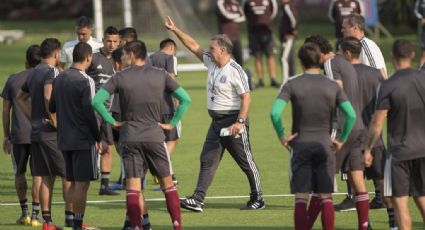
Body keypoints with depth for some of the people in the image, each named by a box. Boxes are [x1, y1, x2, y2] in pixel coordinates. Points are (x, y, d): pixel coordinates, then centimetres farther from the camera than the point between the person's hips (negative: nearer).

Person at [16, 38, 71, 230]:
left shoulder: (34, 73, 13)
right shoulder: (52, 72, -13)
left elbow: (19, 98, 23)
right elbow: (48, 96, -29)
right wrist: (55, 120, -20)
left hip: (36, 133, 8)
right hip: (53, 134, -8)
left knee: (46, 178, 9)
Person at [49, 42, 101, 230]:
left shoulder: (59, 79, 8)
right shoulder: (85, 81, -15)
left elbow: (52, 108, 14)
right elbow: (89, 113, -18)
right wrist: (98, 138, -10)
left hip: (64, 139, 7)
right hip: (84, 140, -7)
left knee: (73, 183, 14)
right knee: (82, 184, -4)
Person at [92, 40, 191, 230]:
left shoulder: (120, 77, -1)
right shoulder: (160, 75, 4)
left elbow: (96, 101, -9)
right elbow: (185, 99, 1)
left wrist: (112, 122, 0)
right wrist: (172, 124, 5)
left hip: (129, 137, -1)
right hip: (154, 135, 1)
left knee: (133, 185, -1)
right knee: (167, 182, 10)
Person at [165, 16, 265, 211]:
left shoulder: (235, 71, -16)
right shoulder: (212, 63, 9)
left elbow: (246, 97, -19)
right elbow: (194, 47, 16)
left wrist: (240, 122, -25)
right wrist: (175, 31, 13)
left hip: (232, 120, -9)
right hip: (216, 121, 9)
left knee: (246, 161, 0)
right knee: (207, 160, 0)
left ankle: (258, 200, 10)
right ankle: (198, 200, -4)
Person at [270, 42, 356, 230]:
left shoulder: (292, 84, -4)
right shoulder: (333, 87, 1)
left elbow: (275, 112, -15)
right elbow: (351, 115, -7)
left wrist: (281, 136, -2)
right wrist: (342, 140, 3)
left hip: (300, 145, -1)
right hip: (324, 144, 1)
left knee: (301, 198, 1)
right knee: (326, 197, 5)